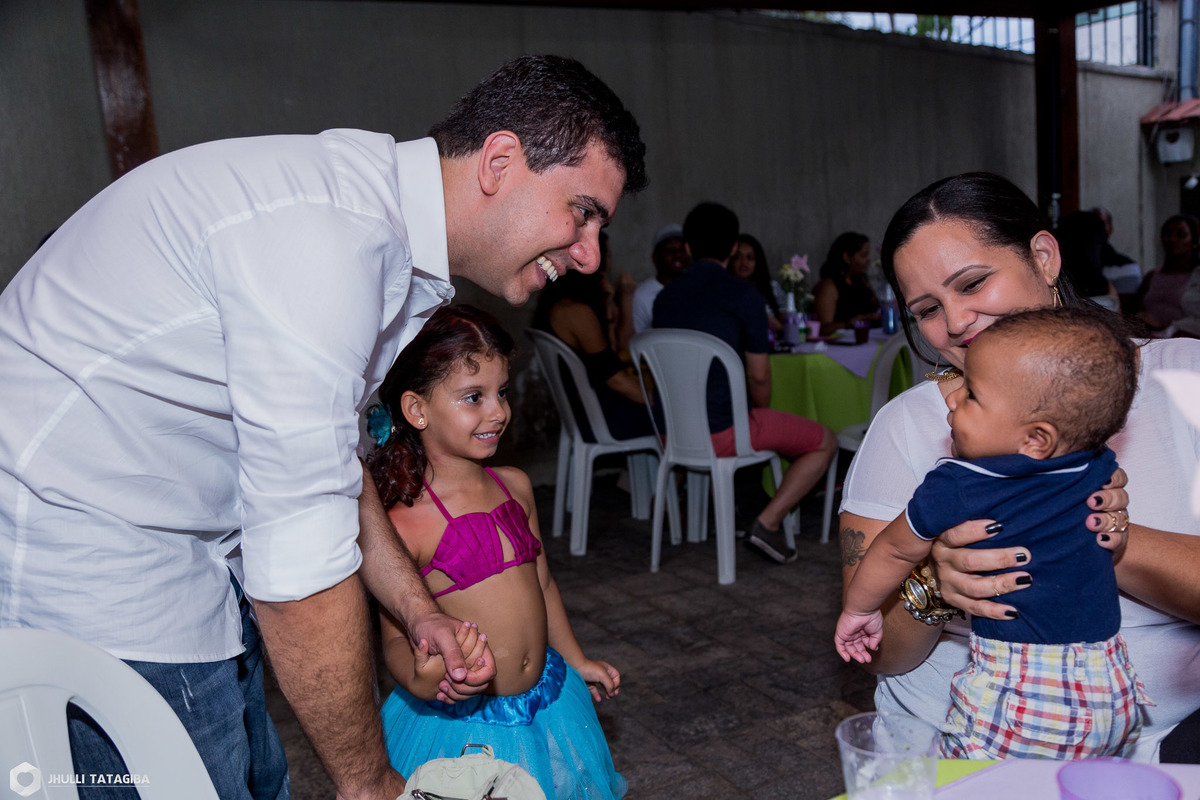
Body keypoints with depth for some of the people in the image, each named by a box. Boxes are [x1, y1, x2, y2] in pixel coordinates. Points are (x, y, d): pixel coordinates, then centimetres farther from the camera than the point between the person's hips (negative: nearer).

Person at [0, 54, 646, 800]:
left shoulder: (385, 222, 3)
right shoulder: (325, 234, -29)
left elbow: (327, 456, 12)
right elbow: (299, 550, -28)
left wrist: (420, 612, 5)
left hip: (185, 536, 9)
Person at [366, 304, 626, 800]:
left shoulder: (515, 486, 1)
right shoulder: (405, 522, -18)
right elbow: (396, 638, -13)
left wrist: (576, 660, 21)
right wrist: (421, 680, -34)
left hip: (548, 698, 6)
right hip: (463, 722, -5)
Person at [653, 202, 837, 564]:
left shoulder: (665, 296, 11)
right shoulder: (744, 295, -7)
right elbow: (758, 376, -5)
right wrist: (763, 414, 18)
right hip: (722, 432, -7)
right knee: (825, 442, 8)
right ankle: (768, 522, -4)